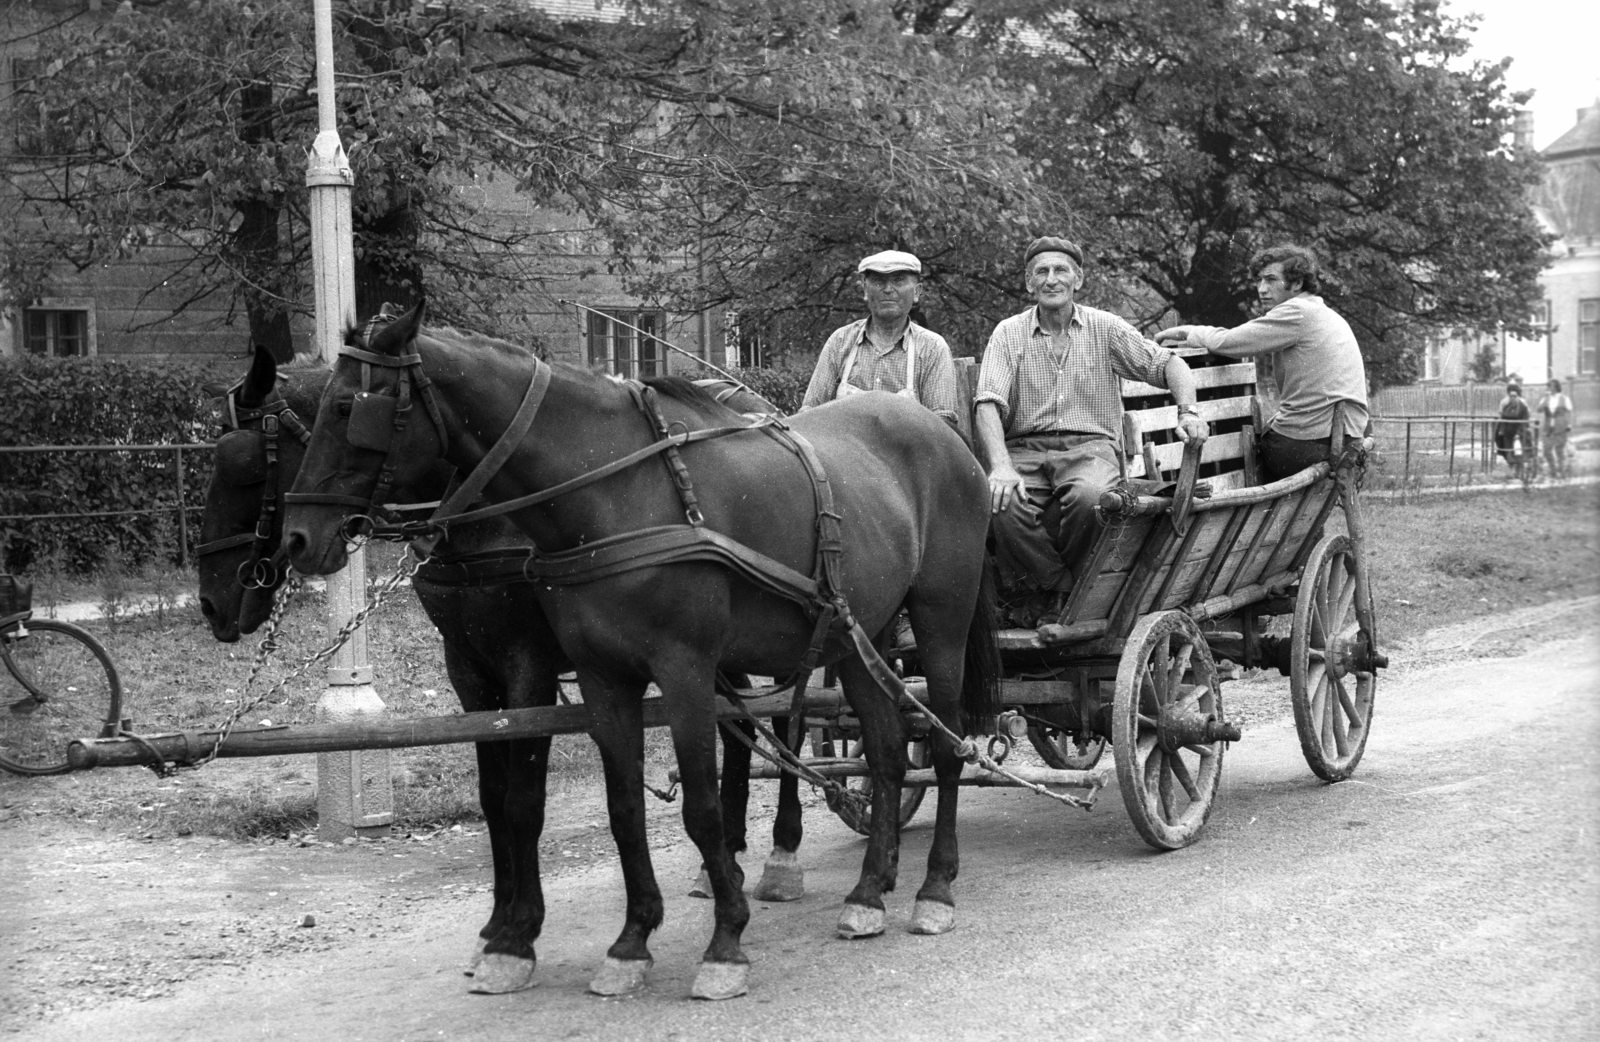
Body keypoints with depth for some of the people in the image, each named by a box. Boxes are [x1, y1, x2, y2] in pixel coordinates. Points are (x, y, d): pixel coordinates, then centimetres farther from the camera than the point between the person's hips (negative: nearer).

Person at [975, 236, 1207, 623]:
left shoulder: (1105, 328, 9)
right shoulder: (1009, 334, 7)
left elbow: (1167, 364, 11)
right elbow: (988, 405, -4)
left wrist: (1188, 412, -9)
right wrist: (1001, 467, -21)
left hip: (1089, 447, 0)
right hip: (1025, 449, 0)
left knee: (1088, 495, -36)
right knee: (1003, 505, -33)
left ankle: (1054, 592, -11)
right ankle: (1064, 588, -11)